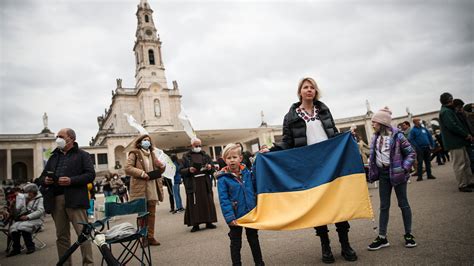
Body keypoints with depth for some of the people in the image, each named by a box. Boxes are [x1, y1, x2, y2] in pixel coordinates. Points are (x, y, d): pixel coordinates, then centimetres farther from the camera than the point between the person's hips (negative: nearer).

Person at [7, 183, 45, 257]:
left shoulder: (40, 199, 0)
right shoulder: (27, 199, 21)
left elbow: (40, 211, -12)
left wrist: (28, 217, -20)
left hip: (36, 219, -6)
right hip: (25, 219, 6)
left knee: (23, 226, -32)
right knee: (13, 227, -21)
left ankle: (30, 246, -16)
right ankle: (16, 249, -9)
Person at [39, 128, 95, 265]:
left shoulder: (82, 155, 5)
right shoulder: (53, 157, 22)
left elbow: (90, 175, -5)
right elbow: (43, 176, 24)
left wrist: (71, 180, -17)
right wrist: (45, 180, 1)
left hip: (74, 199, -5)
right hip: (56, 200, 6)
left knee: (83, 233, -7)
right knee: (61, 236, 11)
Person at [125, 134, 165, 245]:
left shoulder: (151, 154, 19)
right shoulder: (134, 153, 1)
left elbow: (157, 170, 23)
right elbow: (128, 168, -9)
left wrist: (162, 166, 0)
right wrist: (141, 173, -18)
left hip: (152, 188, 5)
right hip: (140, 188, -5)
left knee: (152, 214, 7)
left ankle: (150, 237, 14)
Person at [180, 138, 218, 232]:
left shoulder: (205, 156, 14)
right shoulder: (186, 157, 6)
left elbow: (212, 170, 16)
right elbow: (181, 171, 1)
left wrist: (210, 168, -7)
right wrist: (188, 170, -17)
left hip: (205, 183, 3)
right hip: (192, 184, -2)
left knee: (207, 202, 3)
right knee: (194, 203, -2)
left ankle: (209, 222, 12)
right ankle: (195, 224, 5)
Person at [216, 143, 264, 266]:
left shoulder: (247, 172, -2)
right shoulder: (223, 178, -13)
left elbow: (256, 188, 10)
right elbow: (224, 200, -16)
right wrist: (230, 217, -20)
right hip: (236, 217, -4)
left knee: (254, 240, 20)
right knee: (236, 243, 13)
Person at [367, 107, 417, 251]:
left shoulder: (397, 135, -11)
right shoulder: (375, 137, 5)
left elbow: (411, 153, -8)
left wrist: (404, 169, -14)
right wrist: (373, 171, 7)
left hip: (396, 173, -5)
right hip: (383, 174, 5)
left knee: (403, 203, 6)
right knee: (384, 206, 8)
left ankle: (408, 234, 21)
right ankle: (382, 237, 13)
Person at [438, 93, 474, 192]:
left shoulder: (449, 111, 19)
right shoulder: (445, 111, -14)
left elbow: (457, 124, 21)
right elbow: (453, 126, -23)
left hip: (459, 142, 11)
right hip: (454, 143, -11)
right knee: (459, 164, -5)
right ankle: (462, 185, 2)